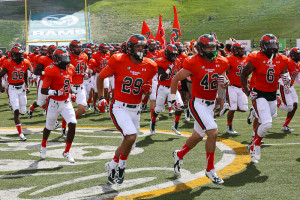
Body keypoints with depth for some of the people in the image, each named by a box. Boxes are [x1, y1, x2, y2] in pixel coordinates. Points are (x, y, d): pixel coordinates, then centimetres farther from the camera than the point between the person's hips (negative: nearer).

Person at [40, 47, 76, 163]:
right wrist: (56, 92, -32)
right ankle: (43, 146, 44)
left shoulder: (70, 69, 0)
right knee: (49, 127, 13)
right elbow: (43, 90, -21)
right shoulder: (52, 71, -20)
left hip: (66, 102, 5)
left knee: (72, 124, -12)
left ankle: (66, 152, 1)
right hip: (54, 103, -5)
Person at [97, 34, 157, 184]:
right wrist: (101, 98, 3)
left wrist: (147, 89, -8)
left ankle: (112, 166, 39)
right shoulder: (119, 61, -11)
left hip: (135, 110, 5)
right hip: (119, 107, -5)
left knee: (128, 144, 12)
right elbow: (101, 77, 4)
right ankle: (121, 166, 0)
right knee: (131, 136, -25)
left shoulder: (149, 66, 1)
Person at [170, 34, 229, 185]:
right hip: (197, 103, -7)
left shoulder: (221, 63, 1)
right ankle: (210, 170, -6)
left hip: (210, 104, 7)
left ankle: (179, 154, 46)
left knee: (198, 136, 19)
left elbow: (225, 85, 14)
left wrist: (224, 81, -9)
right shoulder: (193, 63, -16)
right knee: (213, 132, -19)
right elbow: (176, 79, -4)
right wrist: (173, 98, -2)